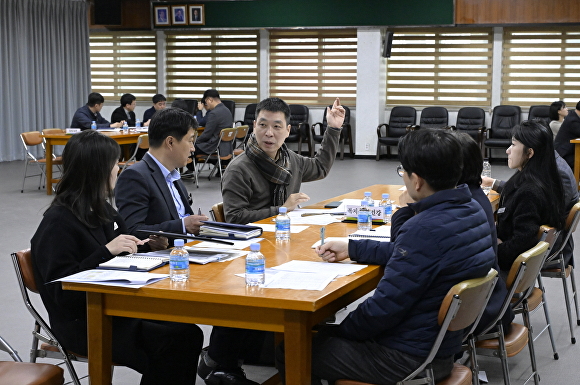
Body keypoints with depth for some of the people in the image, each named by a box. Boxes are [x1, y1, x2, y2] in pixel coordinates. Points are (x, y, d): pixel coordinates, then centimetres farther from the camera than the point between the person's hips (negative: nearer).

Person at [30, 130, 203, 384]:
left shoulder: (101, 210, 12)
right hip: (80, 324, -8)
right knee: (170, 344, -24)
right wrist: (106, 251, -25)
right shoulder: (58, 223, -14)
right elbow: (61, 290, -20)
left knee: (188, 333, -14)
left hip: (113, 308, 8)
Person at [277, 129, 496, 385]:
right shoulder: (472, 210, 0)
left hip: (408, 359, -10)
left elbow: (383, 308, -23)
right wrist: (351, 249, 19)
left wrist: (341, 330, -5)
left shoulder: (425, 229, -30)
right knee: (320, 334, 24)